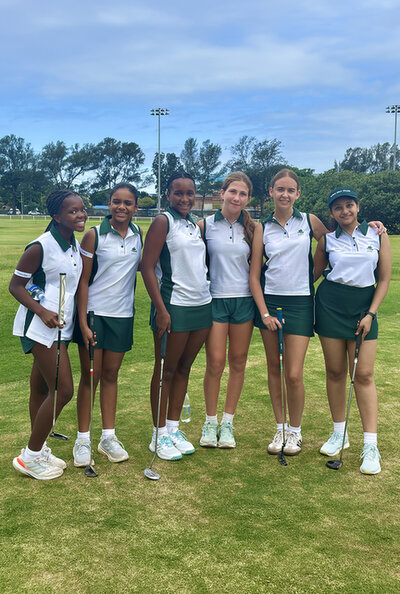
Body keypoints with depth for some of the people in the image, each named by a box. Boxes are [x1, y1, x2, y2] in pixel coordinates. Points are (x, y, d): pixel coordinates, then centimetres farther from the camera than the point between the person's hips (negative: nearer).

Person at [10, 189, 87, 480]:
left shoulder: (76, 245, 8)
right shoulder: (41, 246, -16)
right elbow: (16, 285, -12)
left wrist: (76, 313, 12)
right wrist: (42, 312, -23)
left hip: (61, 326, 8)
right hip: (42, 326, -8)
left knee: (42, 388, 16)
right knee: (63, 390, -9)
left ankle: (38, 450, 27)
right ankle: (30, 456, 6)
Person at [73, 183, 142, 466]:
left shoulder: (138, 234, 4)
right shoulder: (95, 235, -8)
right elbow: (83, 280, -8)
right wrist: (83, 323, -13)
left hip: (122, 315, 4)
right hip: (94, 313, -3)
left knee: (111, 375, 12)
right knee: (90, 376, 3)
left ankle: (108, 437, 21)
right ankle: (83, 440, 13)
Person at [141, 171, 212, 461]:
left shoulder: (196, 226, 15)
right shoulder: (163, 222, -6)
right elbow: (147, 268, -12)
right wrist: (161, 309, -17)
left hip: (202, 304, 7)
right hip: (174, 306, -7)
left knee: (184, 367, 12)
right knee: (166, 370, 2)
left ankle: (174, 428, 23)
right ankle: (159, 435, 13)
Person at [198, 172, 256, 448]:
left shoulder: (252, 228, 5)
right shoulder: (205, 225, 0)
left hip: (244, 300, 2)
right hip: (215, 299, -2)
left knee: (238, 361, 6)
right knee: (215, 363, -4)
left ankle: (228, 422, 20)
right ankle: (210, 422, 14)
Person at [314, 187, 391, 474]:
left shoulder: (378, 236, 2)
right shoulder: (328, 240, 4)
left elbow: (384, 279, 2)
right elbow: (313, 274, 14)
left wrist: (370, 314, -6)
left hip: (364, 306, -1)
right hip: (330, 305, 1)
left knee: (364, 375, -5)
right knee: (335, 371, 5)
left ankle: (371, 446, -2)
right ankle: (339, 433, 21)